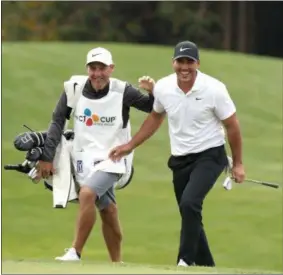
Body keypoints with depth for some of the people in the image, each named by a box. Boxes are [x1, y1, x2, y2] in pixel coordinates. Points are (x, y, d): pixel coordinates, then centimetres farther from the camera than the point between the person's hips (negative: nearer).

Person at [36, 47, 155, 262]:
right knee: (108, 211, 4)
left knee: (87, 193, -27)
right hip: (84, 159, 3)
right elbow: (57, 122, 0)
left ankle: (75, 253, -22)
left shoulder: (122, 91, -8)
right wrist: (46, 157, -5)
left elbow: (154, 109, -2)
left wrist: (152, 92, -24)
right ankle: (117, 264, 16)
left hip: (111, 158, -3)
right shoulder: (75, 88, -3)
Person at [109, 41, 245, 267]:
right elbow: (156, 118, 16)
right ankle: (207, 267, 23)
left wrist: (238, 163, 0)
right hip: (179, 160, 5)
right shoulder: (163, 88, -5)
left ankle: (186, 261, -20)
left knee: (190, 203, -26)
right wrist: (130, 146, 15)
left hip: (209, 156, -5)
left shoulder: (214, 89, -17)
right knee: (190, 215, 10)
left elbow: (232, 126, -5)